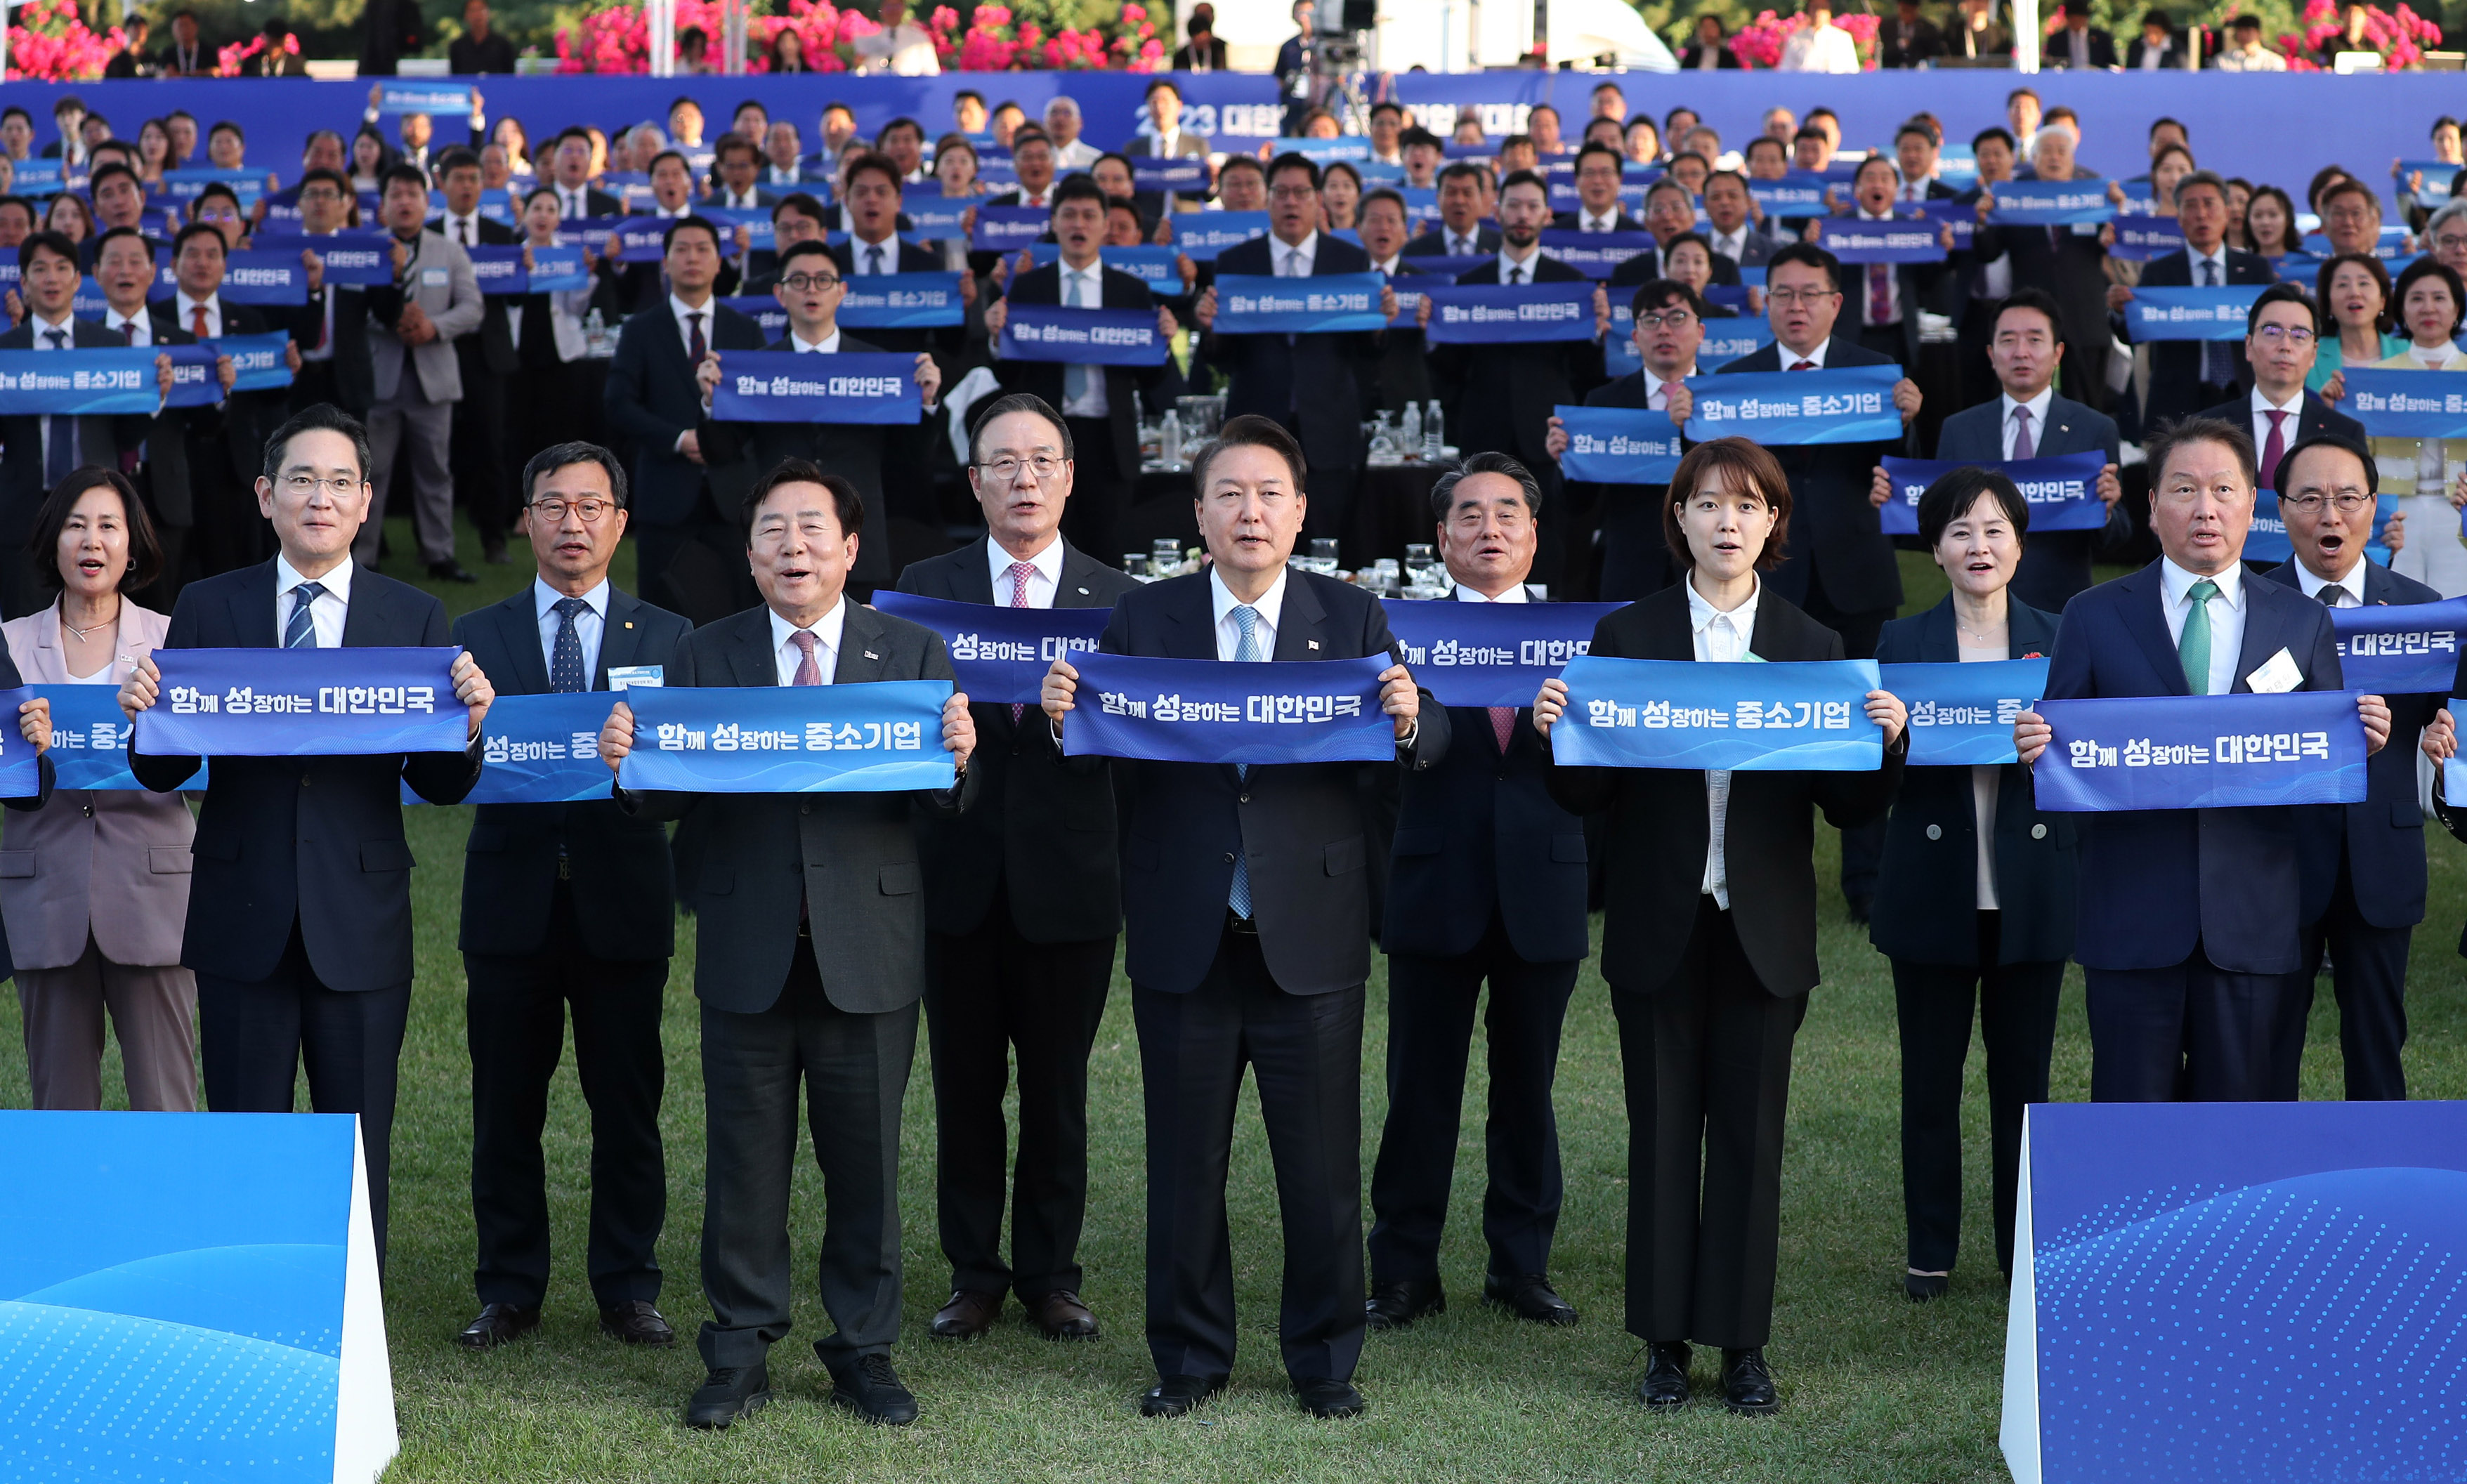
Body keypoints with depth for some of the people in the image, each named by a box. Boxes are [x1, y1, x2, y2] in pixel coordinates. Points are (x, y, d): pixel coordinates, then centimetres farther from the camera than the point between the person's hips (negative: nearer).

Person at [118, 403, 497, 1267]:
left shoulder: (415, 619, 3)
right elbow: (163, 773, 2)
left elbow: (441, 786, 0)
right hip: (244, 920, 0)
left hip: (360, 925, 0)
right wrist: (144, 715, -19)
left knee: (359, 1150, 7)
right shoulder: (208, 609, 4)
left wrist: (468, 722, -20)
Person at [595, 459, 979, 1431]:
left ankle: (864, 1350, 22)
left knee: (866, 1161, 8)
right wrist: (627, 765, -23)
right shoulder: (702, 658, 5)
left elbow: (946, 802, -4)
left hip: (868, 954, 0)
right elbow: (668, 800, -2)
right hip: (747, 952, 0)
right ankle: (739, 1356, 19)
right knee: (744, 1165, 8)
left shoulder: (912, 654, 3)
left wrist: (958, 761, -26)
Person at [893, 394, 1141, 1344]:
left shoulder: (1117, 600, 5)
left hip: (1069, 877, 0)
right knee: (965, 1087, 8)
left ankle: (1050, 1274, 21)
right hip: (961, 874, 0)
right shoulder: (925, 588, 6)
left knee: (1057, 1090, 8)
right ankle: (974, 1274, 20)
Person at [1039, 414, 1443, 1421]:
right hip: (1184, 941, 1)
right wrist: (1065, 720, -24)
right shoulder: (1143, 620, 3)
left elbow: (1426, 751, -3)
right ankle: (1189, 1356, 25)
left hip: (1310, 938, 0)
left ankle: (1324, 1359, 22)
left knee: (1322, 1163, 6)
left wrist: (1411, 721, -25)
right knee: (1184, 1160, 10)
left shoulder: (1353, 619, 3)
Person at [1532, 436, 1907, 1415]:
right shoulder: (1625, 637, 2)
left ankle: (1742, 1343, 14)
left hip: (1764, 928, 1)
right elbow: (1587, 795, 0)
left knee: (1751, 1132, 4)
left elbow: (1849, 808, 3)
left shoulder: (1813, 647, 6)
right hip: (1660, 923, 0)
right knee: (1662, 1131, 5)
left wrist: (1887, 742, -15)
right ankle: (1665, 1340, 15)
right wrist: (1555, 730, -19)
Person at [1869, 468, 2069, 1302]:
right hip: (1933, 886, 0)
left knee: (2024, 1075, 7)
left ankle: (2027, 1252, 18)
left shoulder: (2059, 641, 5)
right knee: (1930, 1077, 6)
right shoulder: (1902, 644, 3)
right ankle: (1931, 1253, 17)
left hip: (2030, 888, 1)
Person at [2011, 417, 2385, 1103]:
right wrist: (2034, 747, -18)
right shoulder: (2093, 617, 6)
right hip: (2132, 916, -1)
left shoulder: (2303, 621, 10)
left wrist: (2362, 739, -13)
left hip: (2253, 919, 1)